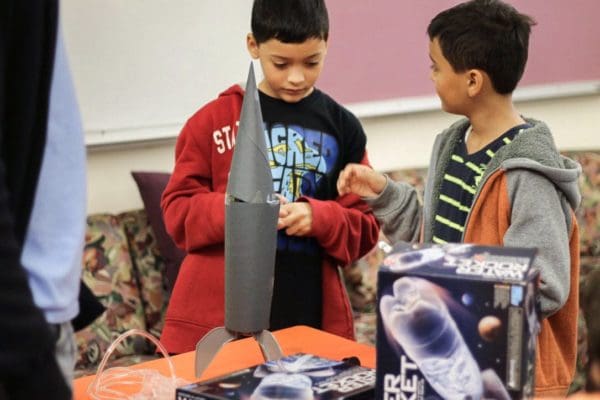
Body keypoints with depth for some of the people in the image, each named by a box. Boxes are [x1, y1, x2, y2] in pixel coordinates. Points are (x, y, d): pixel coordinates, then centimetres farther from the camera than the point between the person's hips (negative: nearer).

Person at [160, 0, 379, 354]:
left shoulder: (342, 128, 6)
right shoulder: (213, 121, 2)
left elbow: (365, 228, 7)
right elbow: (177, 211, 2)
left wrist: (319, 218, -13)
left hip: (312, 318, 1)